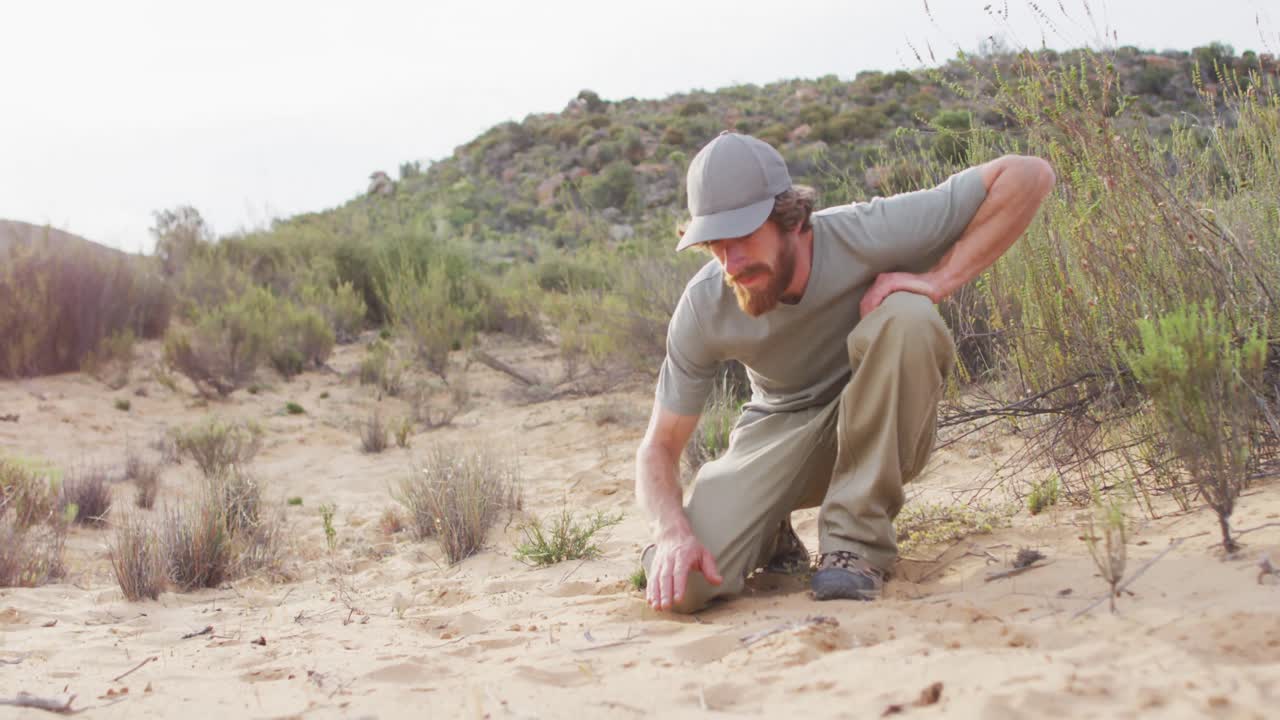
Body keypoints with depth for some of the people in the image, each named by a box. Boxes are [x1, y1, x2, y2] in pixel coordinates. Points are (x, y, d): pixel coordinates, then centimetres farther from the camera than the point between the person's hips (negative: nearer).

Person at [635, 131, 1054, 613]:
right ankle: (772, 534, 13)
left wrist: (941, 278, -31)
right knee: (681, 585, -24)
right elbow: (660, 447, -13)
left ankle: (856, 543, -21)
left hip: (882, 433, -1)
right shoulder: (702, 309, -20)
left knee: (907, 318, -35)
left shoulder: (863, 235, -27)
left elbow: (1029, 174, -26)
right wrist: (672, 531, -33)